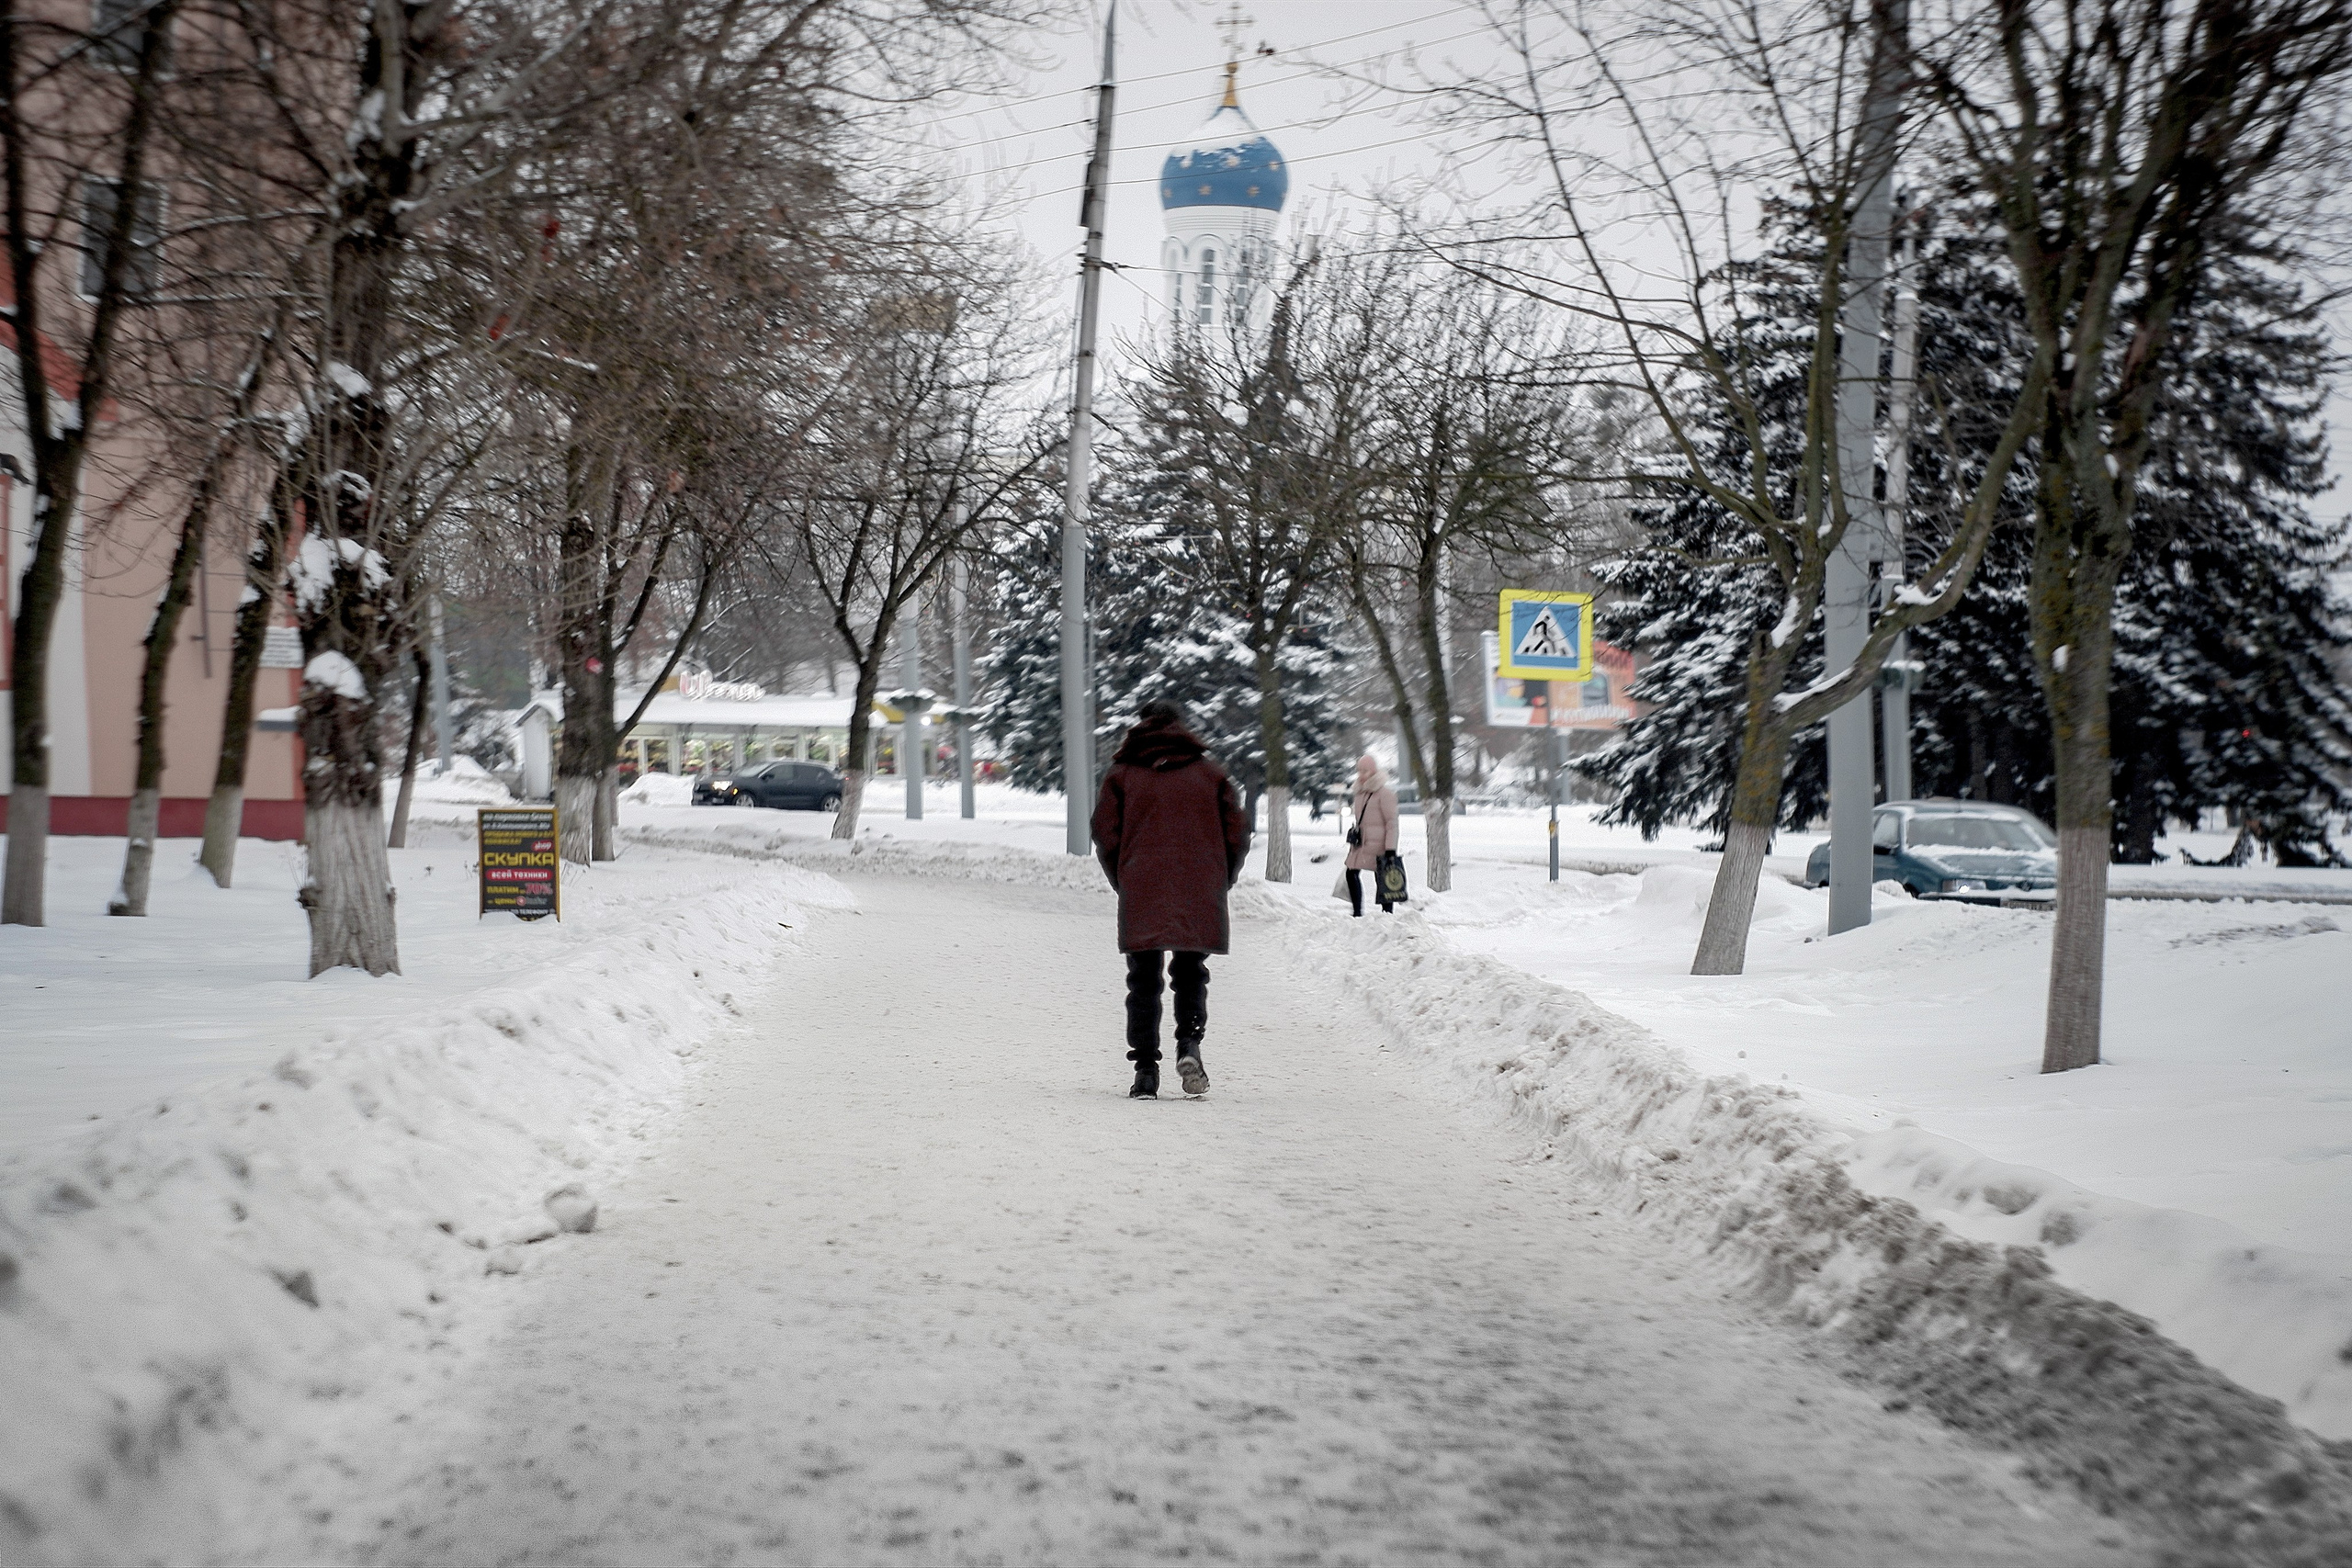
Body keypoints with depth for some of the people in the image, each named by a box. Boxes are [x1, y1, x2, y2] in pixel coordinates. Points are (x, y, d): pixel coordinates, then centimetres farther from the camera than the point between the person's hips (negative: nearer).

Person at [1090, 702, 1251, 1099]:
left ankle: (1146, 1071, -1)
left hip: (1141, 896, -1)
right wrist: (1220, 882, 17)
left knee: (1144, 981, 6)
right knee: (1191, 974, 13)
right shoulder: (1210, 773, 12)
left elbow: (1105, 835, 3)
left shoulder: (1122, 775, 9)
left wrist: (1123, 884, 15)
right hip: (1201, 897, 1)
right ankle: (1190, 1044, -11)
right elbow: (1237, 832, 7)